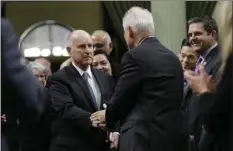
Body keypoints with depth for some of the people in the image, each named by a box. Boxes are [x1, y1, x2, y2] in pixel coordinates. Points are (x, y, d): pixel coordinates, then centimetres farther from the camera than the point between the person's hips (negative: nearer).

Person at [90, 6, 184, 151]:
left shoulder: (135, 56, -9)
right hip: (172, 135, 8)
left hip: (143, 137, -8)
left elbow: (121, 98, -6)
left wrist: (107, 116, 15)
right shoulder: (173, 58, 14)